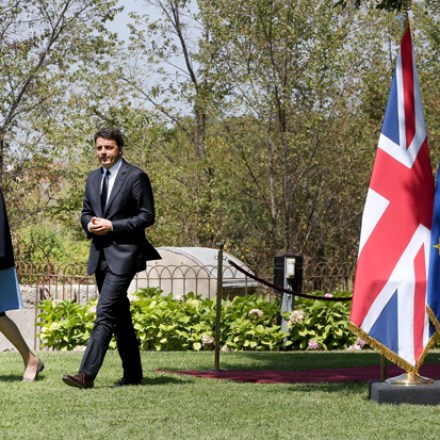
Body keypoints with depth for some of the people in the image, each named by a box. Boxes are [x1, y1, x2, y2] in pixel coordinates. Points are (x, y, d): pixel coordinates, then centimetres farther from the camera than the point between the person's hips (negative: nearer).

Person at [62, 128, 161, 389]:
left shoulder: (136, 177, -7)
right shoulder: (93, 178, 14)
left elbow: (147, 216, -9)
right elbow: (86, 212, 22)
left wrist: (112, 226, -17)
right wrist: (90, 224, -2)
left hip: (123, 254, -8)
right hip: (100, 255, 8)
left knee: (105, 313, -16)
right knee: (119, 316, 13)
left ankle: (87, 374, -22)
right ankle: (133, 374, 21)